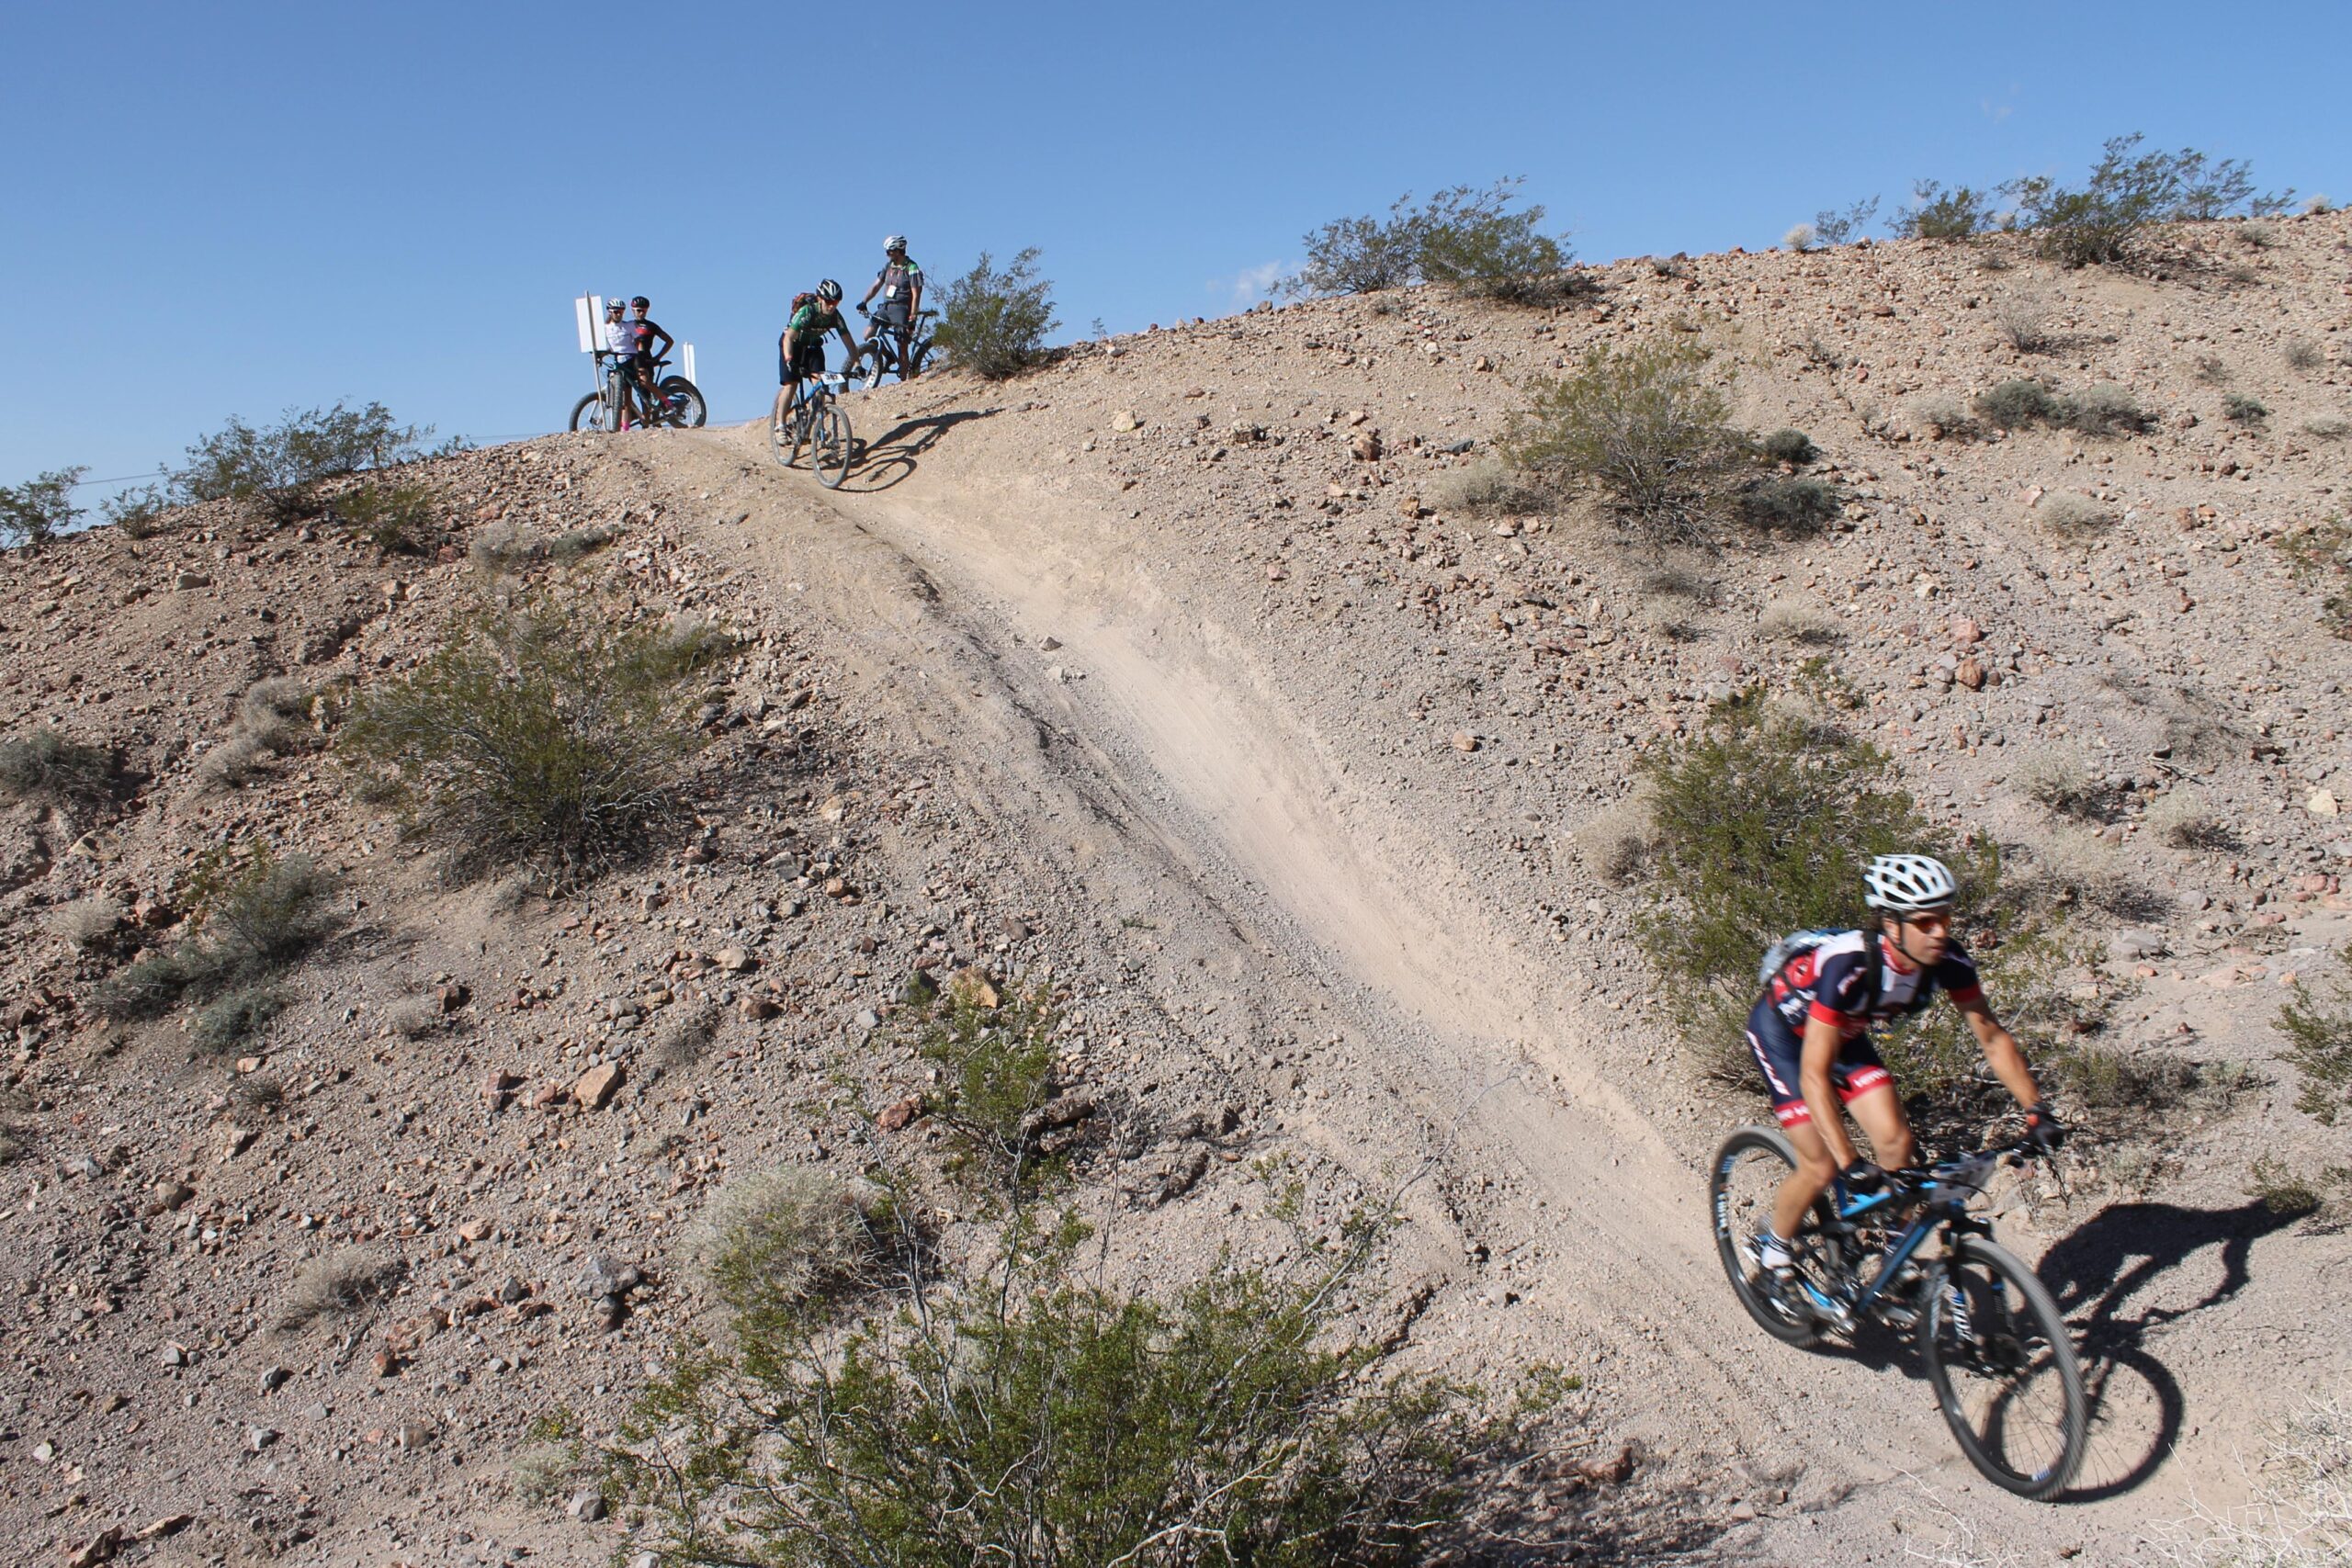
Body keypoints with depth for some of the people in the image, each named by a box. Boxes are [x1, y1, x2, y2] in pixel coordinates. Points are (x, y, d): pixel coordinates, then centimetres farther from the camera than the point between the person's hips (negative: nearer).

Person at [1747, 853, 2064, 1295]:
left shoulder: (1948, 960, -23)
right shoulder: (1848, 966, -40)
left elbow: (1994, 1037, -9)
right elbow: (1814, 1076, -40)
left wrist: (2037, 1110, -19)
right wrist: (1850, 1162, -46)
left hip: (1845, 1032, 6)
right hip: (1782, 1027, -6)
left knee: (1896, 1145, -9)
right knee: (1822, 1167, -12)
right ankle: (1774, 1246, 16)